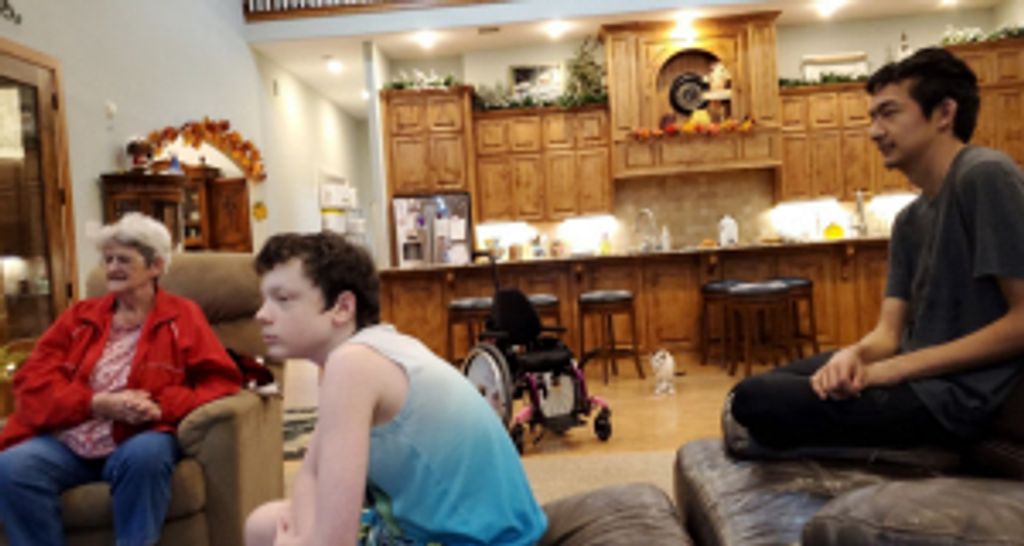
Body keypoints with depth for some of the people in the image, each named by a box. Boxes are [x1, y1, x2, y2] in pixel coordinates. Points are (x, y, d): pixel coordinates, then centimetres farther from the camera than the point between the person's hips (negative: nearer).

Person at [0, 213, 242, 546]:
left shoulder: (182, 317, 8)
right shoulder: (80, 316, 17)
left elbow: (220, 382, 0)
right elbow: (32, 382, 6)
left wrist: (163, 407, -18)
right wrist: (99, 404, -12)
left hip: (137, 442, -3)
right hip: (66, 443, 3)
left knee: (146, 456, -35)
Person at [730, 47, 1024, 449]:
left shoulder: (986, 177, -13)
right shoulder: (909, 221, 14)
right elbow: (889, 331, 7)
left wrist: (895, 369, -19)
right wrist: (855, 354, -18)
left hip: (955, 394, -9)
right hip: (916, 374, 9)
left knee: (755, 400, -18)